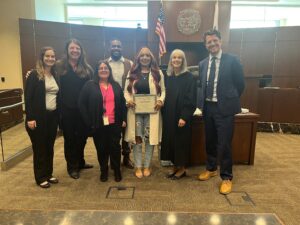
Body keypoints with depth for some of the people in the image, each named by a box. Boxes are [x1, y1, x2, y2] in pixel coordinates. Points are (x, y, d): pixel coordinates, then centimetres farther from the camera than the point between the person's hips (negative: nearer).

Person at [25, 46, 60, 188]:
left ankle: (49, 174, 29)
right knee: (39, 148, 6)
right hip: (39, 117, -6)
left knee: (50, 147, 14)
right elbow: (28, 97, -11)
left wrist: (58, 115, 10)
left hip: (52, 116, 6)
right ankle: (41, 178, 20)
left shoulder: (55, 75, 12)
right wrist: (30, 118, -17)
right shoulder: (34, 75, -8)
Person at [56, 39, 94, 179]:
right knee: (69, 138, 9)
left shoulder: (86, 69, 5)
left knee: (82, 136, 13)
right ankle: (72, 167, 22)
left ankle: (80, 162, 33)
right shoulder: (59, 67, -2)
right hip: (67, 109, -2)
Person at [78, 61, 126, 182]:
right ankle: (104, 171, 29)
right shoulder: (90, 85, -1)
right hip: (98, 125, -2)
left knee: (115, 147, 7)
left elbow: (122, 103, 12)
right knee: (101, 148, 10)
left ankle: (117, 170, 26)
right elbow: (82, 104, -4)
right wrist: (89, 121, -8)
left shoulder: (116, 85, 10)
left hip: (114, 123, 2)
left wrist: (123, 119, 5)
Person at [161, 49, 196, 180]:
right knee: (170, 139, 11)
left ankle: (182, 168, 18)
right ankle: (175, 165, 26)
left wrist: (184, 116, -20)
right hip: (169, 115, 6)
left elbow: (190, 99, -13)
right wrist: (164, 113, 5)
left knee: (181, 140, 3)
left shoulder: (188, 77, -8)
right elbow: (165, 96, 11)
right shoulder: (168, 77, 9)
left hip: (181, 115, -6)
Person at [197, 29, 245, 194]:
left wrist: (230, 100, 5)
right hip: (208, 108, 5)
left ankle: (226, 177, 18)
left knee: (224, 144, -1)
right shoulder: (202, 64, 9)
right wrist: (203, 102, 7)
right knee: (210, 141, 16)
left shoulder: (232, 60, -5)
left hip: (224, 108, -5)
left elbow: (240, 84, 0)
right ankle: (211, 169, 37)